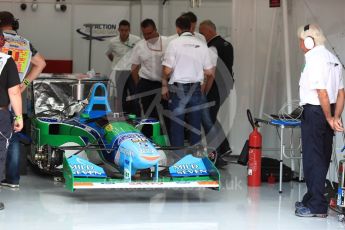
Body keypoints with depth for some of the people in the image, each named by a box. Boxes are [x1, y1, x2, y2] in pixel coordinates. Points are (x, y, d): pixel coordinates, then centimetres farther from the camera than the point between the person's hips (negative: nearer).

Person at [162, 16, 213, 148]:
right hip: (196, 89, 3)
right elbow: (208, 72, 5)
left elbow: (167, 70, -10)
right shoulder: (202, 45, 4)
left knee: (177, 124, 2)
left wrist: (164, 85, 6)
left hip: (178, 89, -3)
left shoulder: (174, 43, -7)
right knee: (195, 124, 9)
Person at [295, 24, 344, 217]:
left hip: (315, 112, -9)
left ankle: (317, 206, 1)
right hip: (327, 113, 9)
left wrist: (329, 118, -15)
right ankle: (312, 199, 27)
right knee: (323, 159, 15)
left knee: (313, 159, -2)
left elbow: (322, 93, -21)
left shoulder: (314, 59, -16)